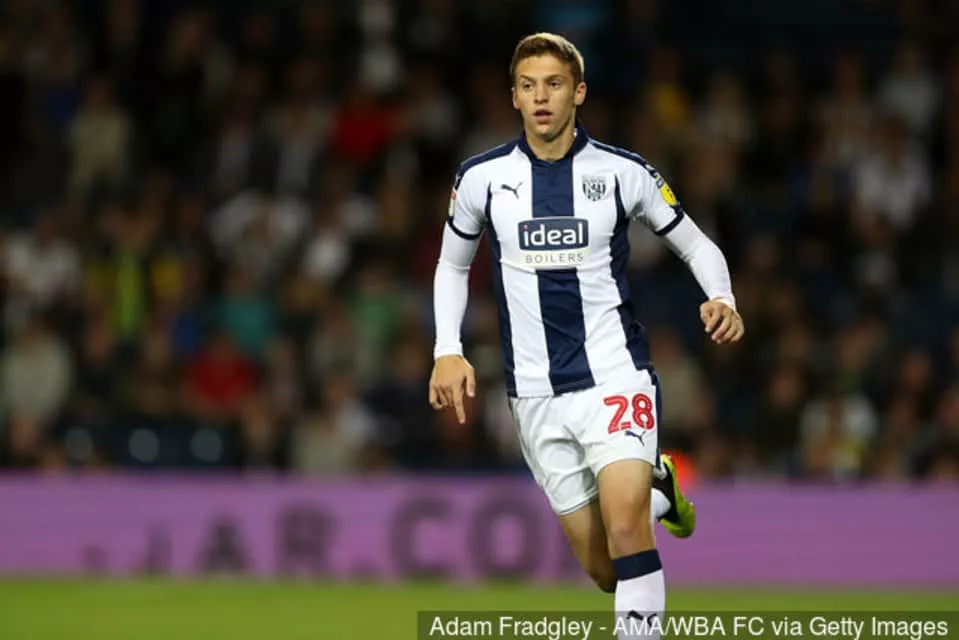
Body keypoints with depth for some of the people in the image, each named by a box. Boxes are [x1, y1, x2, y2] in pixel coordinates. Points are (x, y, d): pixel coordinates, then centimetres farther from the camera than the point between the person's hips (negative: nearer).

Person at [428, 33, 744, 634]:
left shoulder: (622, 172, -3)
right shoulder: (482, 177, 2)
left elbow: (697, 245, 8)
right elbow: (452, 267, 18)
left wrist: (723, 300, -12)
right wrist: (448, 350, 5)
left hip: (615, 375, -2)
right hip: (537, 394, 2)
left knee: (625, 526, -25)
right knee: (604, 570, 4)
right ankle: (656, 486, 37)